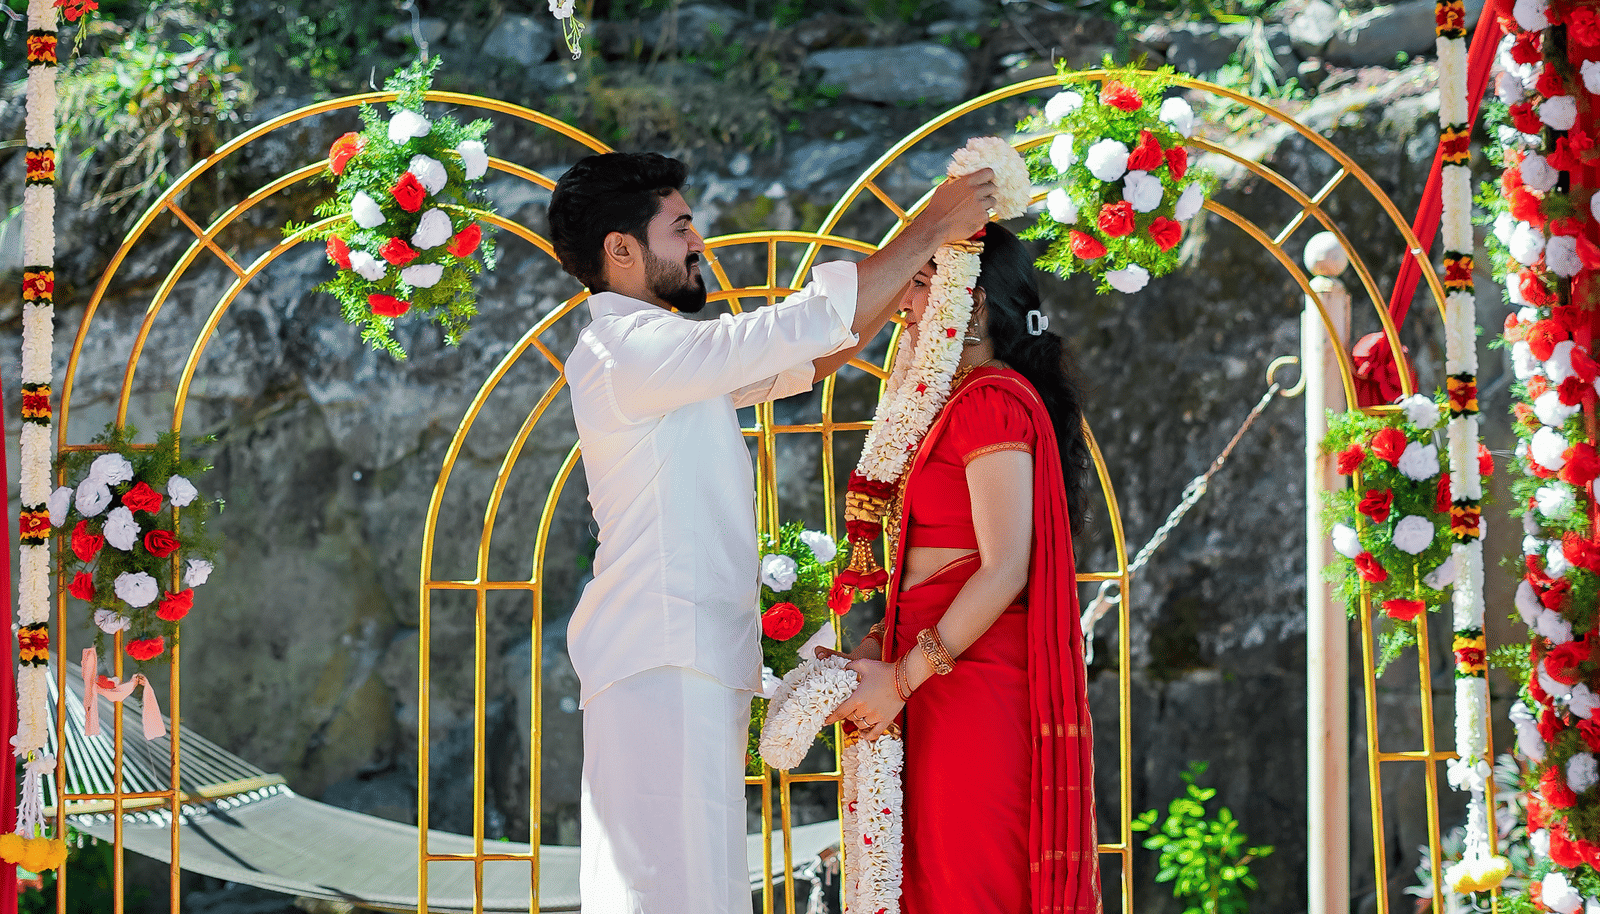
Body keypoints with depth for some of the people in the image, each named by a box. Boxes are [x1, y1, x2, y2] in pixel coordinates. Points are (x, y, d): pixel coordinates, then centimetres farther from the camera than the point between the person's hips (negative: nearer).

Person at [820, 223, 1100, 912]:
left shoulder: (992, 399, -11)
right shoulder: (962, 402, 20)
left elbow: (1004, 572, -18)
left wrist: (903, 678, -14)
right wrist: (877, 648, 9)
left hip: (974, 690, -10)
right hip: (951, 689, 10)